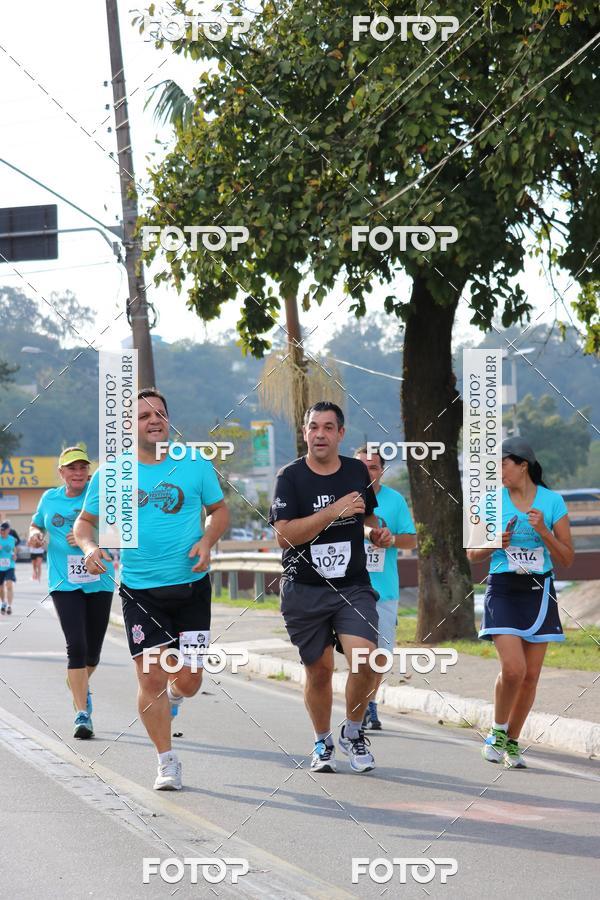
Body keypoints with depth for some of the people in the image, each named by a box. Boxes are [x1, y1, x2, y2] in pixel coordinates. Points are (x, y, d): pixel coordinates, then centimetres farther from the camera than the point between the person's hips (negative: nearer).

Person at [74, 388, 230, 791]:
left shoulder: (194, 464, 2)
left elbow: (219, 509, 12)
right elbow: (85, 522, 9)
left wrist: (207, 541, -7)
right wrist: (90, 547, -12)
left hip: (191, 586, 0)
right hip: (140, 591, 0)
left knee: (188, 680, -1)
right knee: (151, 678, -5)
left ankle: (173, 695, 39)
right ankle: (168, 763, 10)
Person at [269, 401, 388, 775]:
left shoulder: (357, 471, 7)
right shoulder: (291, 477, -5)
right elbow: (284, 534, -16)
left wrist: (378, 530, 6)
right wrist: (334, 512, -21)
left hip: (354, 586, 1)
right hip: (305, 590, -1)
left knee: (365, 659, -18)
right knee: (319, 670, 6)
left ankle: (353, 732, 6)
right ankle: (323, 742, 29)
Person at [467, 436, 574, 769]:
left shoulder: (553, 502, 0)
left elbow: (567, 558, 0)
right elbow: (473, 553, 7)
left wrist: (543, 531, -15)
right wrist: (496, 543, -13)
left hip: (539, 592, 1)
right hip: (503, 590, -1)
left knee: (531, 676, 2)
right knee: (513, 669, -17)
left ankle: (511, 742, 18)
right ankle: (497, 732, 6)